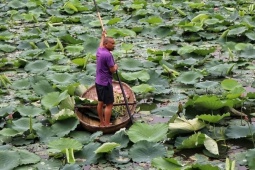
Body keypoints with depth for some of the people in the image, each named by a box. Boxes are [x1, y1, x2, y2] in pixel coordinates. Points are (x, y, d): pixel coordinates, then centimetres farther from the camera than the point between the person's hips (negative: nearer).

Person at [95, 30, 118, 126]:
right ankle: (107, 125, 0)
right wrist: (115, 67, 5)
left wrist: (103, 36, 46)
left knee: (100, 103, 15)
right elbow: (112, 70, -18)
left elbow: (101, 45, 30)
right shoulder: (108, 55, -22)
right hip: (105, 83, -9)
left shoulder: (99, 51, 5)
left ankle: (102, 123, 24)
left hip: (98, 82, 9)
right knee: (109, 104, -2)